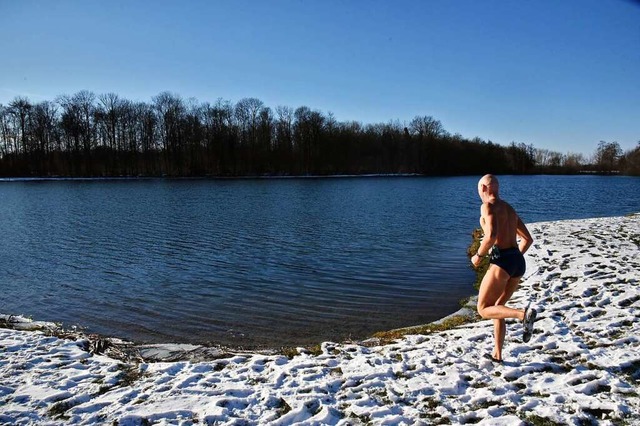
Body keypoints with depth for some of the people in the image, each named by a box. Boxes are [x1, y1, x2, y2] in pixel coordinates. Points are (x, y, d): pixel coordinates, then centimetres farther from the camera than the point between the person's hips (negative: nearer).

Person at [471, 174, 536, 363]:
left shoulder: (488, 206, -5)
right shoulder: (509, 208, 21)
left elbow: (491, 236, -21)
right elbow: (528, 239, 25)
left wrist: (478, 255, -6)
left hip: (502, 260, -9)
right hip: (519, 262, 9)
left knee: (483, 309, 1)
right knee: (496, 307, 20)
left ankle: (523, 314, -21)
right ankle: (497, 354, 23)